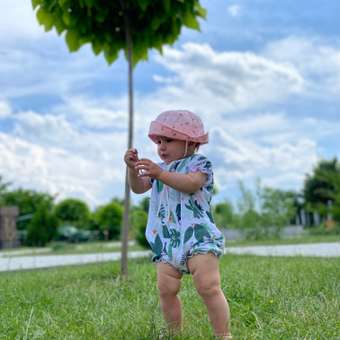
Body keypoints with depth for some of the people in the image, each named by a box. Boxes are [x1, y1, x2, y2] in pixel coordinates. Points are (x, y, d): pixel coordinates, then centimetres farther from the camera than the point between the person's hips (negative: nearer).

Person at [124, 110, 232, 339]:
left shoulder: (199, 163, -1)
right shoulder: (160, 168, 22)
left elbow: (192, 183, -21)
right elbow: (138, 188, 13)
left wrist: (160, 173, -31)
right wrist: (133, 168, -6)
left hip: (198, 236, -6)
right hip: (167, 241, 7)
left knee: (209, 286, -16)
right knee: (166, 289, 3)